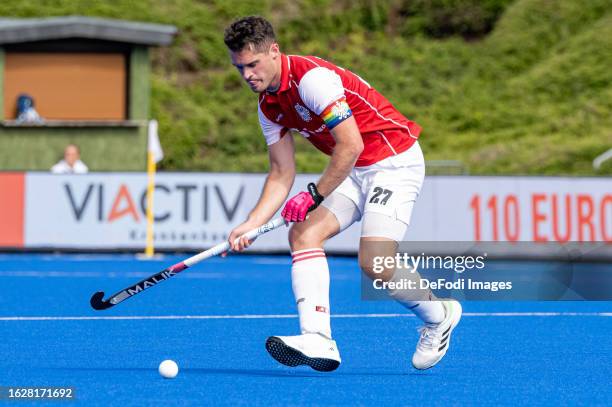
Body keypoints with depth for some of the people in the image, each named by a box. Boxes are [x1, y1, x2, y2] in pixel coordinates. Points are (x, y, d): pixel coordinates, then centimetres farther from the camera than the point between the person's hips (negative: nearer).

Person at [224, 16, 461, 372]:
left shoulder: (311, 77, -23)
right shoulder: (269, 106, 6)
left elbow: (351, 146, -25)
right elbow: (282, 173, 9)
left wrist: (315, 196, -16)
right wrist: (250, 225, -3)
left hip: (395, 160, -9)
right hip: (354, 170, 9)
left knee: (375, 263, -19)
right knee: (303, 234, -12)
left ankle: (439, 315, 9)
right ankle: (318, 339, -20)